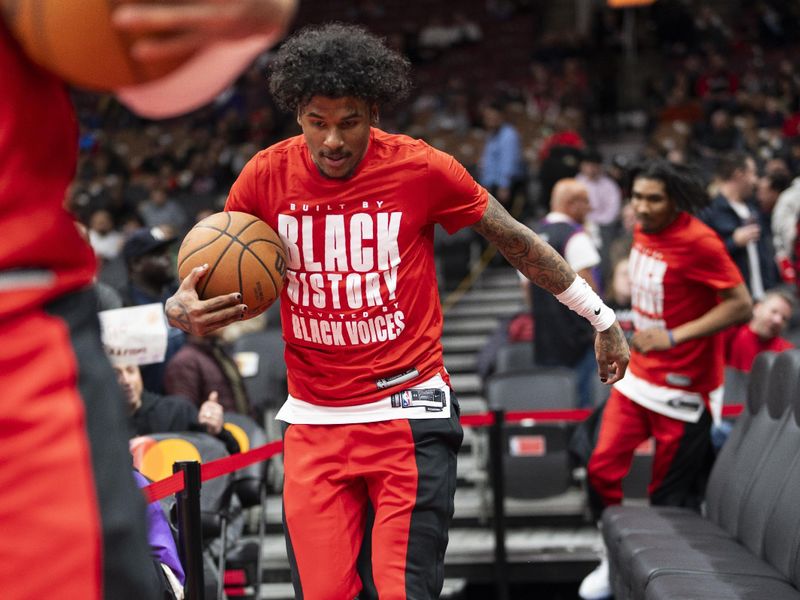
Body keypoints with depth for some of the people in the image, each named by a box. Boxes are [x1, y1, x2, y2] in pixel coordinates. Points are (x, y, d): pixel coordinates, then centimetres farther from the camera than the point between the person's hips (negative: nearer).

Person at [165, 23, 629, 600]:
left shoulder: (422, 169, -8)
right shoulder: (266, 176, -3)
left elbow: (516, 240, 5)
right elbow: (211, 274, 9)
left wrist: (602, 319, 12)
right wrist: (182, 309, -15)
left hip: (409, 412, -2)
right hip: (314, 424, 2)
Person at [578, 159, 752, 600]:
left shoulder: (698, 242, -20)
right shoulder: (643, 231, 5)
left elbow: (740, 305, -21)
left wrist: (672, 337, -26)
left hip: (680, 388, -7)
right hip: (636, 378, 7)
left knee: (671, 495, 1)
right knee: (602, 470, 4)